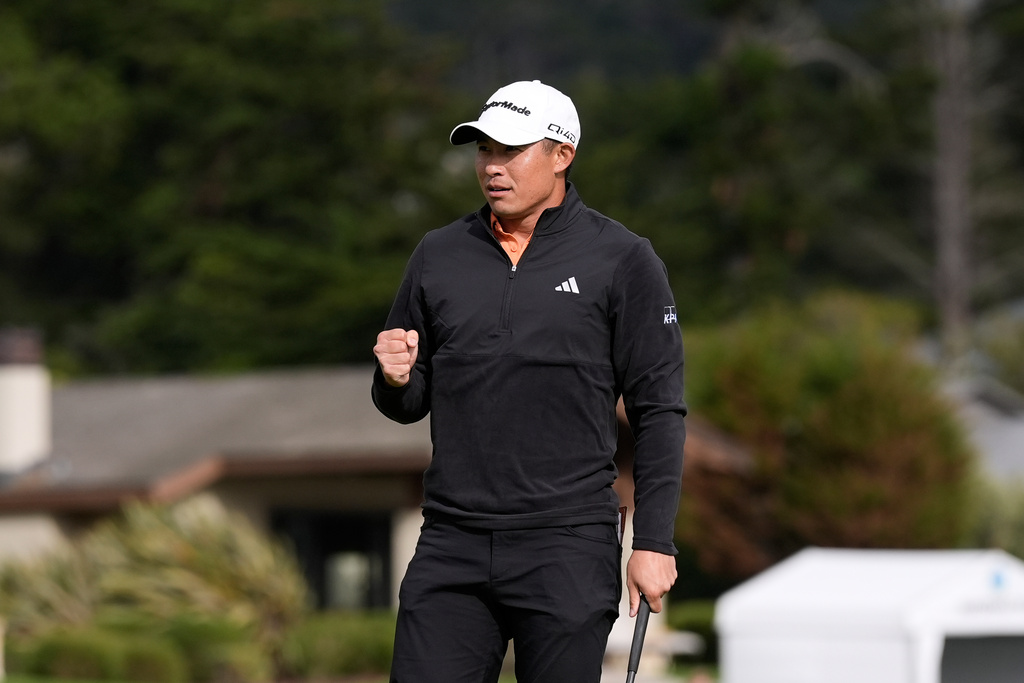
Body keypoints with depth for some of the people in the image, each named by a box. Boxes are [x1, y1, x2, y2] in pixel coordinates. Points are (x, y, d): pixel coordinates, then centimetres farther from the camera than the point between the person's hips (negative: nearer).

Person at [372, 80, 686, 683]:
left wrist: (654, 543, -7)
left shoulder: (622, 260, 0)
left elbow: (659, 411, -1)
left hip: (568, 548, -3)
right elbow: (408, 405, 19)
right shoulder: (438, 256, 11)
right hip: (452, 544, 3)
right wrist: (396, 381, -5)